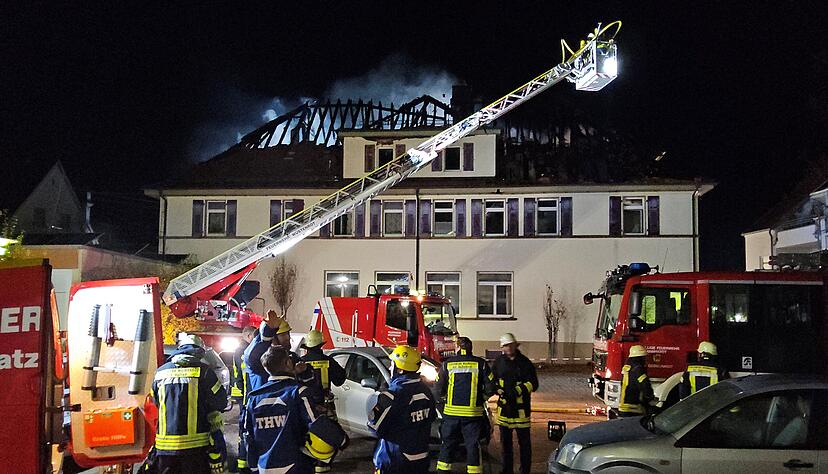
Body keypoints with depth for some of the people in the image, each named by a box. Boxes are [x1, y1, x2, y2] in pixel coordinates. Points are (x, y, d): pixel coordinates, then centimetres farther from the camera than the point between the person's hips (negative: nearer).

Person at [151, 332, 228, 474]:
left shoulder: (160, 372, 4)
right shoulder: (203, 371, -8)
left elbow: (156, 402, 17)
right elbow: (221, 402, -4)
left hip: (165, 445, 3)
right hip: (196, 446, -3)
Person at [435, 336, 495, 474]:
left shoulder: (447, 364, 0)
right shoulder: (481, 364, -1)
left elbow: (438, 389, 1)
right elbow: (490, 388, -1)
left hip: (451, 412, 1)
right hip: (473, 413, -1)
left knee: (448, 445, 13)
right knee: (473, 447, 7)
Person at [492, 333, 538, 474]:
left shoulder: (525, 363, -3)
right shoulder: (498, 362, 6)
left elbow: (533, 384, -5)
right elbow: (492, 381, 13)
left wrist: (518, 390, -18)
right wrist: (499, 390, -6)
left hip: (521, 408, -3)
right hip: (504, 406, 3)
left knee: (524, 441, 4)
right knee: (505, 441, 12)